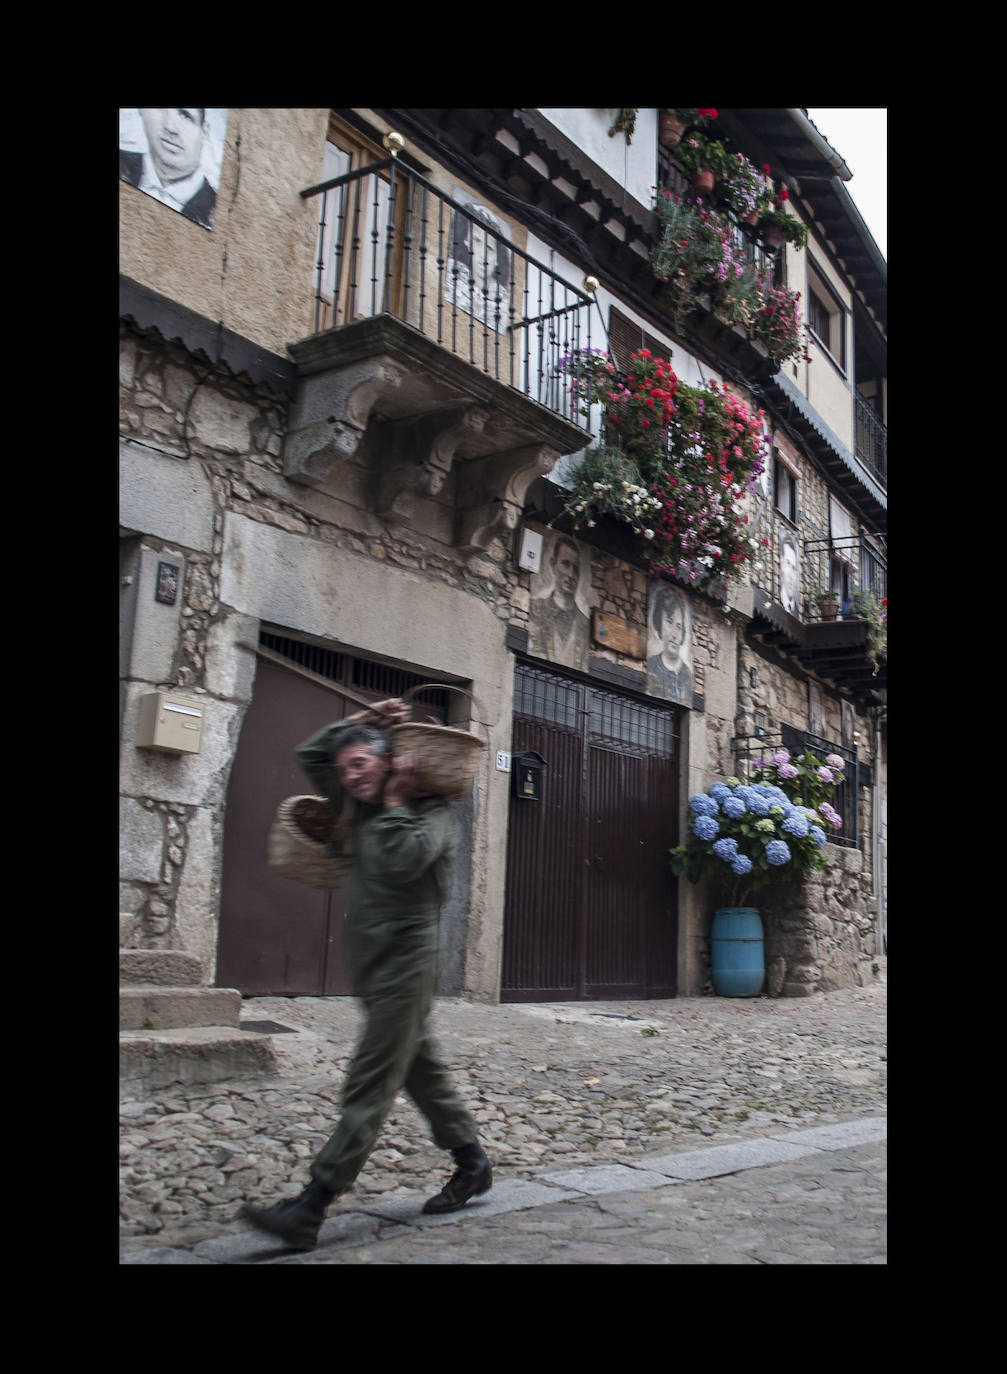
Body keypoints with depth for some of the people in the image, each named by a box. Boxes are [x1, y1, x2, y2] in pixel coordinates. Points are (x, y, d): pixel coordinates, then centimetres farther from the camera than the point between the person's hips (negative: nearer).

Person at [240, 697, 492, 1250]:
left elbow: (403, 862, -28)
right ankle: (472, 1163, 30)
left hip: (406, 962, -8)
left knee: (369, 1087, -7)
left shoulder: (430, 811, -9)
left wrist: (397, 803, -16)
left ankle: (310, 1209, -8)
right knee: (421, 1069, 17)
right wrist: (363, 719, 8)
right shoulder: (362, 805, 13)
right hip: (371, 962, 9)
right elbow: (310, 753, 18)